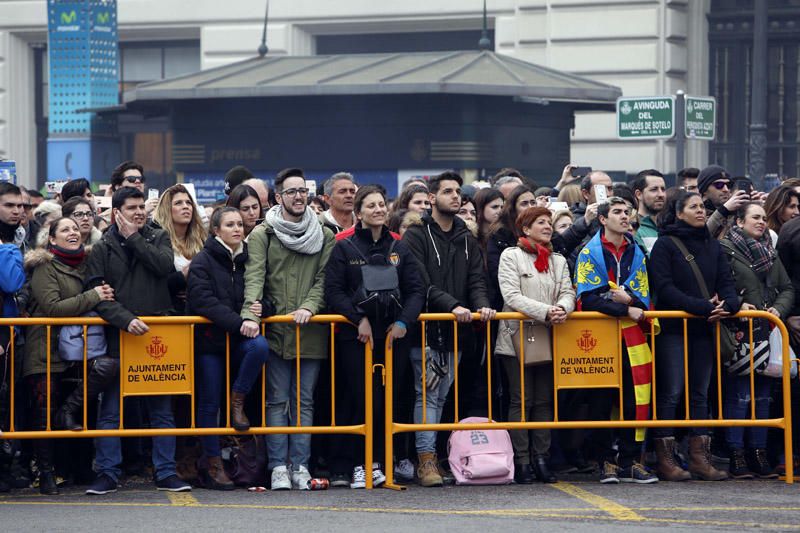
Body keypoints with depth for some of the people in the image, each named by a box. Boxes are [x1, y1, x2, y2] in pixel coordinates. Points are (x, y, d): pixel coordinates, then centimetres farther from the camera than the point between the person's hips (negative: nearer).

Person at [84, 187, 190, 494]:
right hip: (118, 336, -1)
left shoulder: (158, 238, 12)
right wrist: (125, 319, -18)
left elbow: (165, 265, -9)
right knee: (111, 411, 0)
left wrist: (133, 237, -5)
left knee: (161, 410, 5)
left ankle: (166, 474, 10)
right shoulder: (102, 249, 6)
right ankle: (107, 474, 4)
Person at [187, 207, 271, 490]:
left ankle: (237, 401, -9)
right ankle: (211, 463, 9)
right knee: (209, 403, -1)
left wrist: (258, 311, -9)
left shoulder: (248, 260, 11)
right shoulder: (203, 262, -5)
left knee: (260, 347, -30)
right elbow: (204, 301, -17)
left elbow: (259, 295, 16)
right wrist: (239, 322, -24)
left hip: (238, 339, 3)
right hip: (209, 339, -3)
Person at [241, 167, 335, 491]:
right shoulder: (263, 234, 3)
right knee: (277, 401, 0)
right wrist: (250, 312, -22)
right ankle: (279, 467, 2)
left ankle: (300, 465, 8)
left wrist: (309, 307, -13)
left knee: (304, 401, 5)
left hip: (311, 331, 2)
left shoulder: (324, 236, 10)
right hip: (275, 331, -2)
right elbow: (254, 276, -7)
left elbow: (324, 279, 4)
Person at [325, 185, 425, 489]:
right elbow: (334, 292, -4)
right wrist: (359, 318, -13)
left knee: (385, 401, 0)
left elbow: (416, 291, 8)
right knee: (362, 399, -8)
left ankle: (374, 461, 8)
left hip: (390, 335, 3)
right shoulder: (344, 248, 2)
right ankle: (356, 464, -3)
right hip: (354, 336, -3)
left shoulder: (399, 249, 12)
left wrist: (404, 321, -7)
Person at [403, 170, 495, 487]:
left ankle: (431, 453, 14)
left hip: (454, 331, 6)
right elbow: (420, 283, -13)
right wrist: (452, 305, -23)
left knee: (441, 396, 8)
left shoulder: (467, 241, 17)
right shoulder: (417, 236, -3)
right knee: (428, 394, -8)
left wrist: (482, 304, -11)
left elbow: (476, 280, 11)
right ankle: (426, 459, -10)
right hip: (426, 328, -6)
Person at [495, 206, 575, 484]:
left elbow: (568, 292, 6)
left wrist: (563, 309, -19)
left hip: (548, 339, 5)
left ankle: (542, 459, 10)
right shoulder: (511, 256, 0)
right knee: (522, 401, -4)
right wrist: (545, 312, -21)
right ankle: (521, 462, -2)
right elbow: (512, 296, -11)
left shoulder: (558, 260, 17)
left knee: (544, 401, 6)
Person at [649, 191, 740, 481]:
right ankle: (666, 459, -4)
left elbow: (726, 283, 9)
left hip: (704, 329, 6)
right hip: (673, 329, -6)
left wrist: (728, 304, -14)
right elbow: (664, 288, -13)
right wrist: (702, 306, -20)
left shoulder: (713, 246, 15)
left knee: (700, 394, 7)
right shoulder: (665, 245, -3)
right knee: (671, 393, -7)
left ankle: (700, 458, 9)